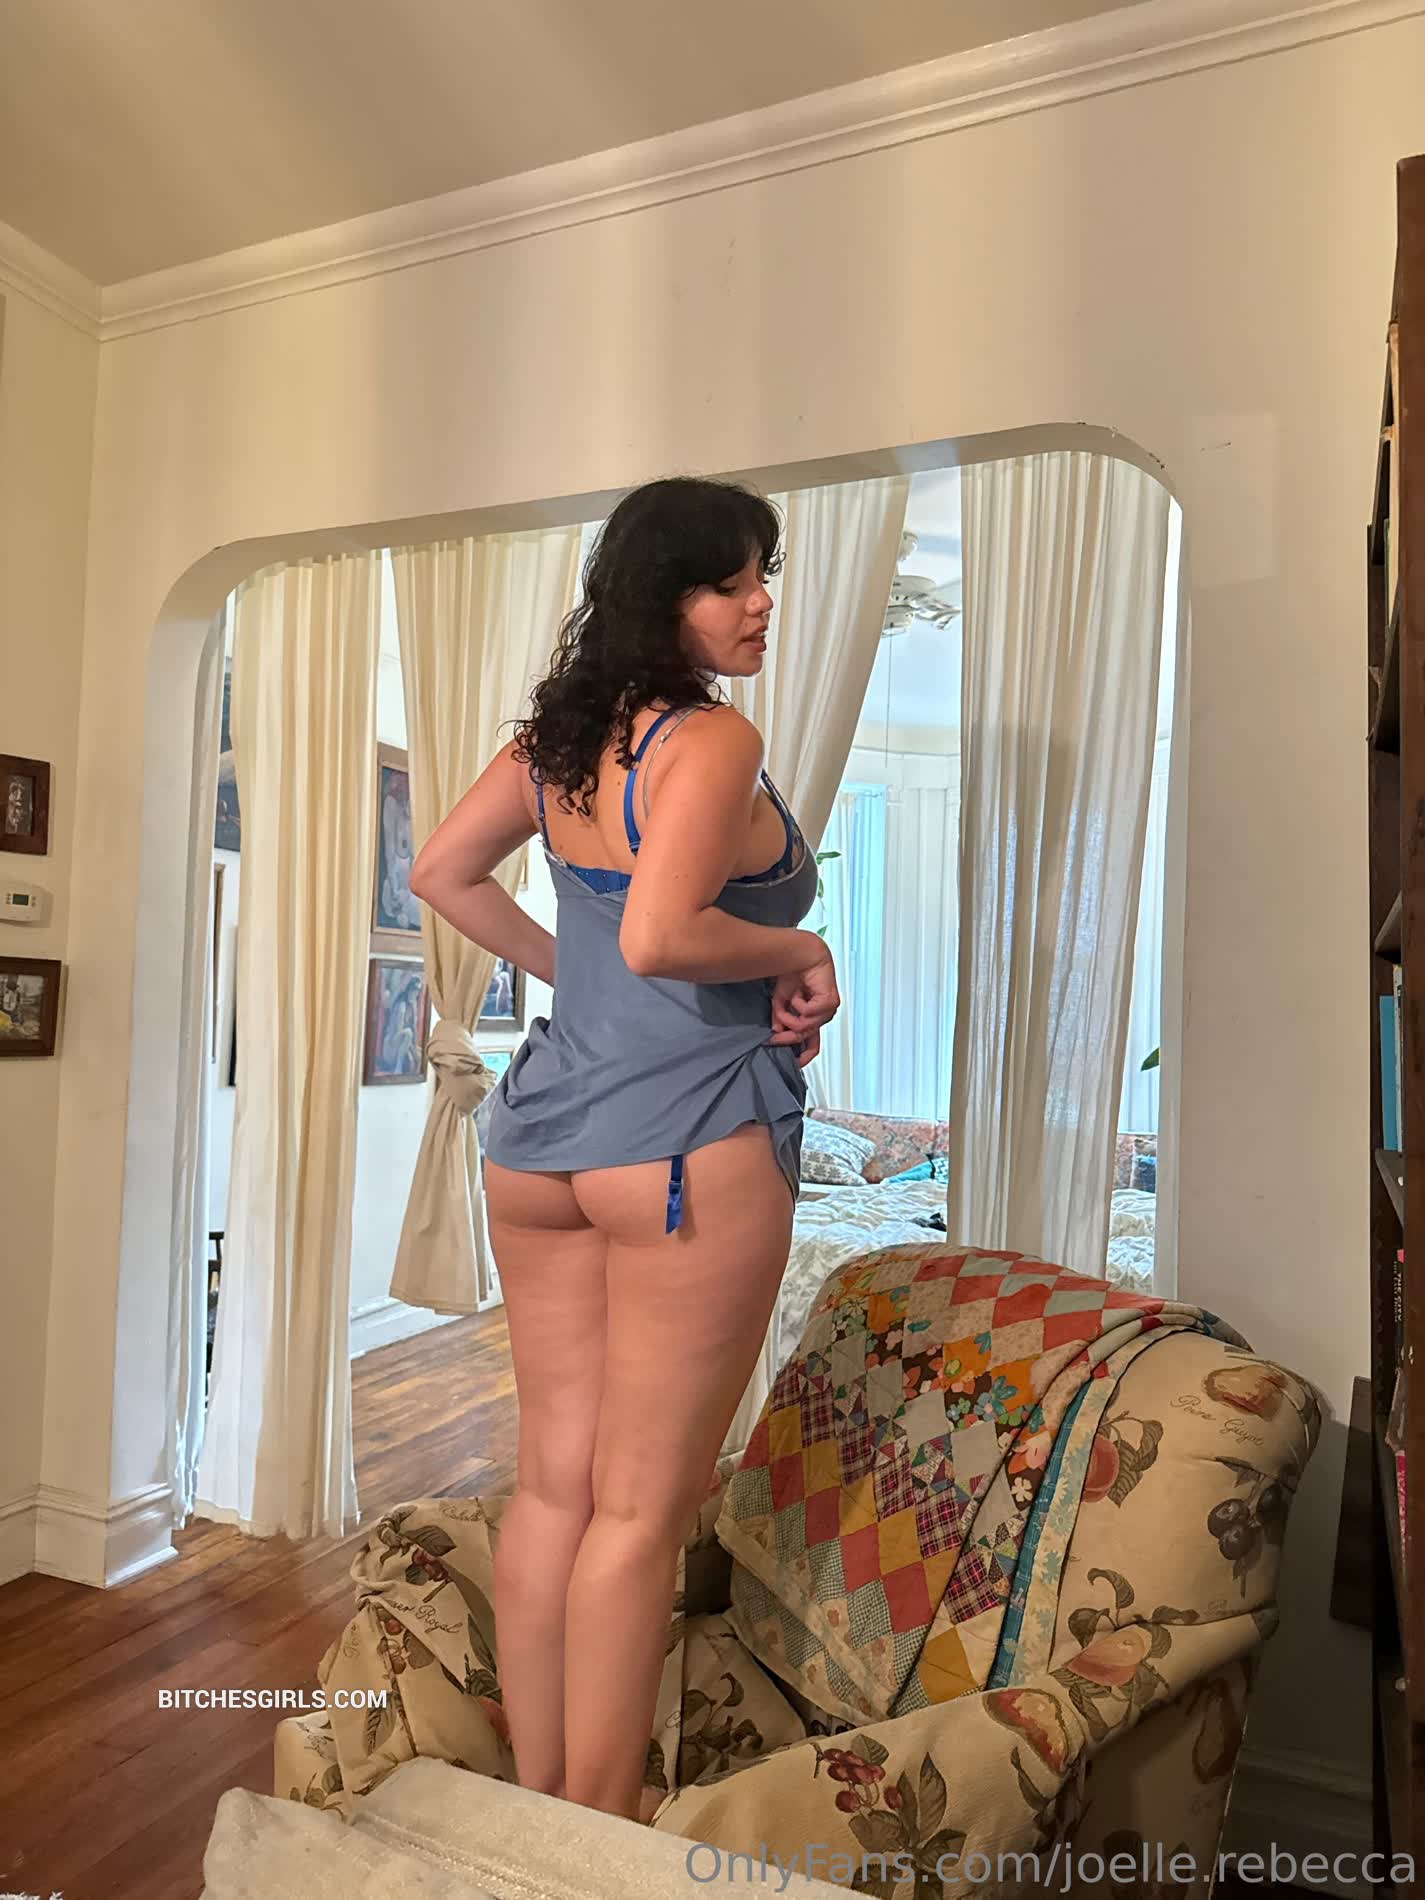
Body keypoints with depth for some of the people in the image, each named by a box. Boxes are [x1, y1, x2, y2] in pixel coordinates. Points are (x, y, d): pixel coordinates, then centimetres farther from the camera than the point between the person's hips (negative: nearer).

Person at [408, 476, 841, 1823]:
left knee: (551, 1482, 17)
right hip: (687, 1143, -8)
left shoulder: (556, 736, 10)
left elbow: (442, 873, 16)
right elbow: (660, 937, -26)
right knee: (640, 1511, 7)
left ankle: (540, 1801, 35)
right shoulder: (714, 738, -13)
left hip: (542, 1129, 8)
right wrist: (802, 953, -10)